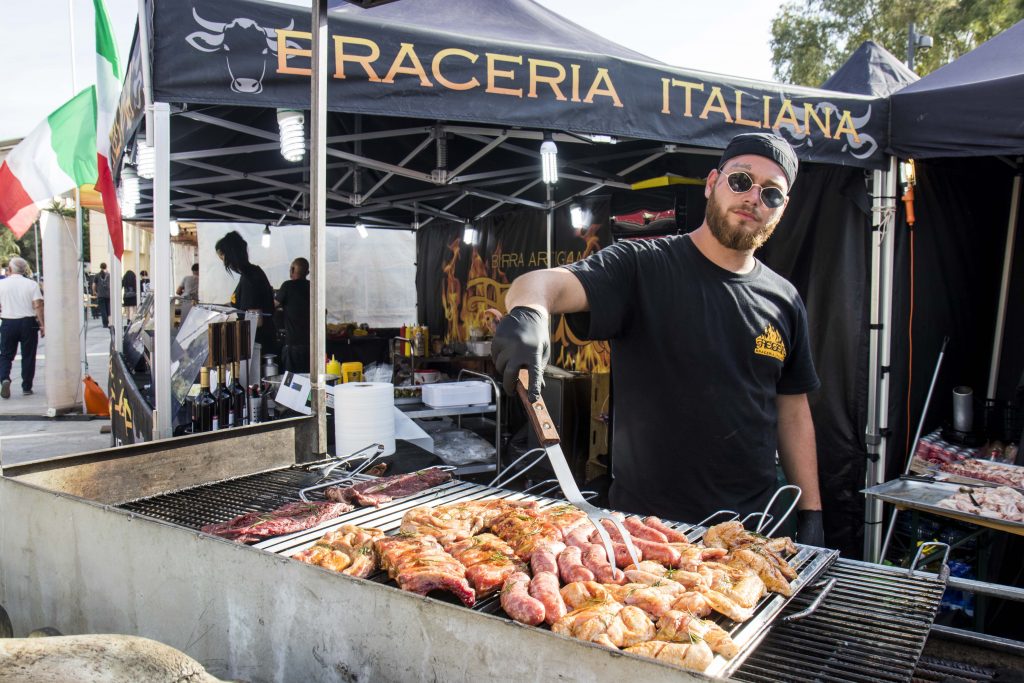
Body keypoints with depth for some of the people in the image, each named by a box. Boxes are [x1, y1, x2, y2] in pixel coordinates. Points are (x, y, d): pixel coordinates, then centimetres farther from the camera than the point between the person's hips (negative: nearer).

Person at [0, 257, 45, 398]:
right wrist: (42, 324, -5)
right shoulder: (32, 284, -4)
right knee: (28, 356, 7)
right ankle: (27, 387, 10)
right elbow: (38, 306, -10)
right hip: (28, 322, -1)